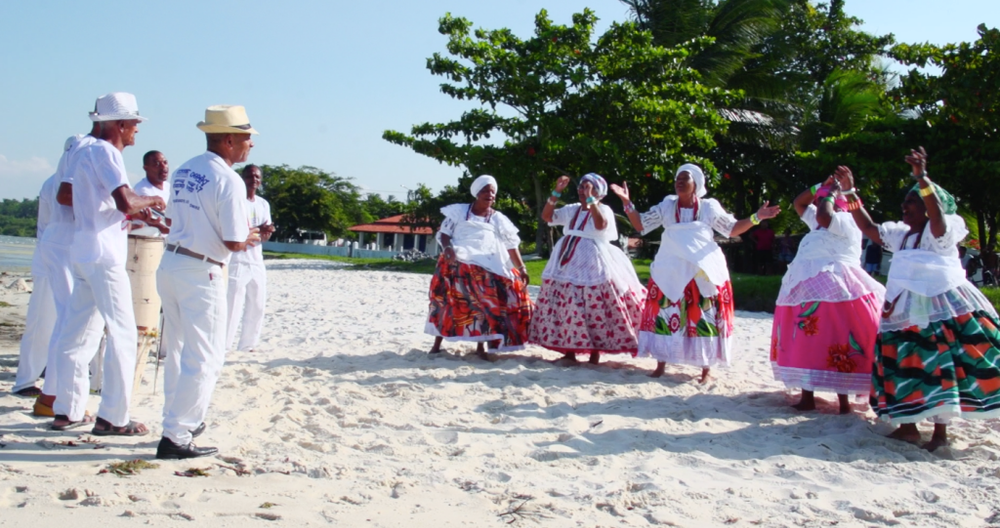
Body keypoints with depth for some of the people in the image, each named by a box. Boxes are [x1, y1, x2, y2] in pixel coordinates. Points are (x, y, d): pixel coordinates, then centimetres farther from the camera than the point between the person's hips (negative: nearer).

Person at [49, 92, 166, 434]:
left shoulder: (85, 152, 19)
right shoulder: (106, 152, -11)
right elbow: (126, 201, -24)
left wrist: (134, 214, 23)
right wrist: (151, 200, -5)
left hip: (83, 252, 10)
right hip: (104, 255, -10)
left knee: (78, 333, 12)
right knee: (122, 333, -5)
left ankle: (67, 411, 18)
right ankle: (112, 417, -3)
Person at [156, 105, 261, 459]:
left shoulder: (183, 171, 10)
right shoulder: (228, 181, -14)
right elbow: (234, 243, -17)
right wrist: (250, 237, 6)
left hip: (169, 264, 9)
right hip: (201, 273, -8)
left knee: (178, 350, 19)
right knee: (204, 359, -1)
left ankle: (183, 421, 31)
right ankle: (175, 437, -2)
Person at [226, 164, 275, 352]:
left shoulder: (263, 204, 14)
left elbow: (265, 237, 12)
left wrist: (266, 232, -11)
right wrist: (258, 230, -20)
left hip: (257, 263, 7)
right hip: (237, 262, -7)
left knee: (256, 308, 11)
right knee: (232, 308, -11)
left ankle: (247, 347, 21)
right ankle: (222, 348, -7)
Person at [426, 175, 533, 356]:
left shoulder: (498, 219, 13)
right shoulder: (459, 211, 10)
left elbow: (512, 246, 10)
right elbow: (443, 232, 8)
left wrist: (522, 269, 3)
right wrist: (447, 248, -13)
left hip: (485, 267, 1)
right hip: (457, 263, -1)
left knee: (484, 302, -8)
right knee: (446, 299, -5)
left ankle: (481, 345, 3)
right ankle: (437, 343, 3)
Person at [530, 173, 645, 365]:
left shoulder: (604, 210, -3)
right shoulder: (572, 210, 14)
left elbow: (600, 225, -25)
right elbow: (546, 216, 8)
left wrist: (590, 198, -24)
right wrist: (557, 192, 0)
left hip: (592, 266, -6)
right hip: (568, 265, 6)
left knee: (594, 310, -6)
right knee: (567, 306, 4)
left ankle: (595, 353, 3)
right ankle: (569, 352, 11)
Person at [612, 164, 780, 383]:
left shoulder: (709, 207, 2)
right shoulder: (666, 206, 5)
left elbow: (732, 229, 9)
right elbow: (641, 225, 7)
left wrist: (756, 217, -4)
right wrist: (628, 203, -6)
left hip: (704, 272, -1)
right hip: (671, 272, 1)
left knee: (704, 318, 0)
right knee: (665, 315, 1)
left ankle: (706, 370, 8)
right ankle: (661, 364, 11)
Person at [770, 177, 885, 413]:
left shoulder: (846, 222, -6)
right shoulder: (818, 223, 21)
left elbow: (824, 216, -26)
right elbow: (798, 202, 29)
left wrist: (832, 192, -9)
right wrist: (821, 186, 17)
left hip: (832, 292, -10)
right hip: (809, 291, 10)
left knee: (833, 345, -9)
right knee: (807, 344, 10)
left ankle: (843, 401, -5)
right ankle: (807, 396, 15)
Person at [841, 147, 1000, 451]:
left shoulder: (940, 232, -5)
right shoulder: (900, 234, 15)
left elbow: (936, 213, -26)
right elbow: (868, 227, 19)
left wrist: (922, 178, -37)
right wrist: (850, 192, 12)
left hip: (940, 308, -7)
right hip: (906, 312, 7)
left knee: (937, 366, -11)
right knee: (906, 368, 7)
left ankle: (941, 429, -5)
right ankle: (908, 426, 14)